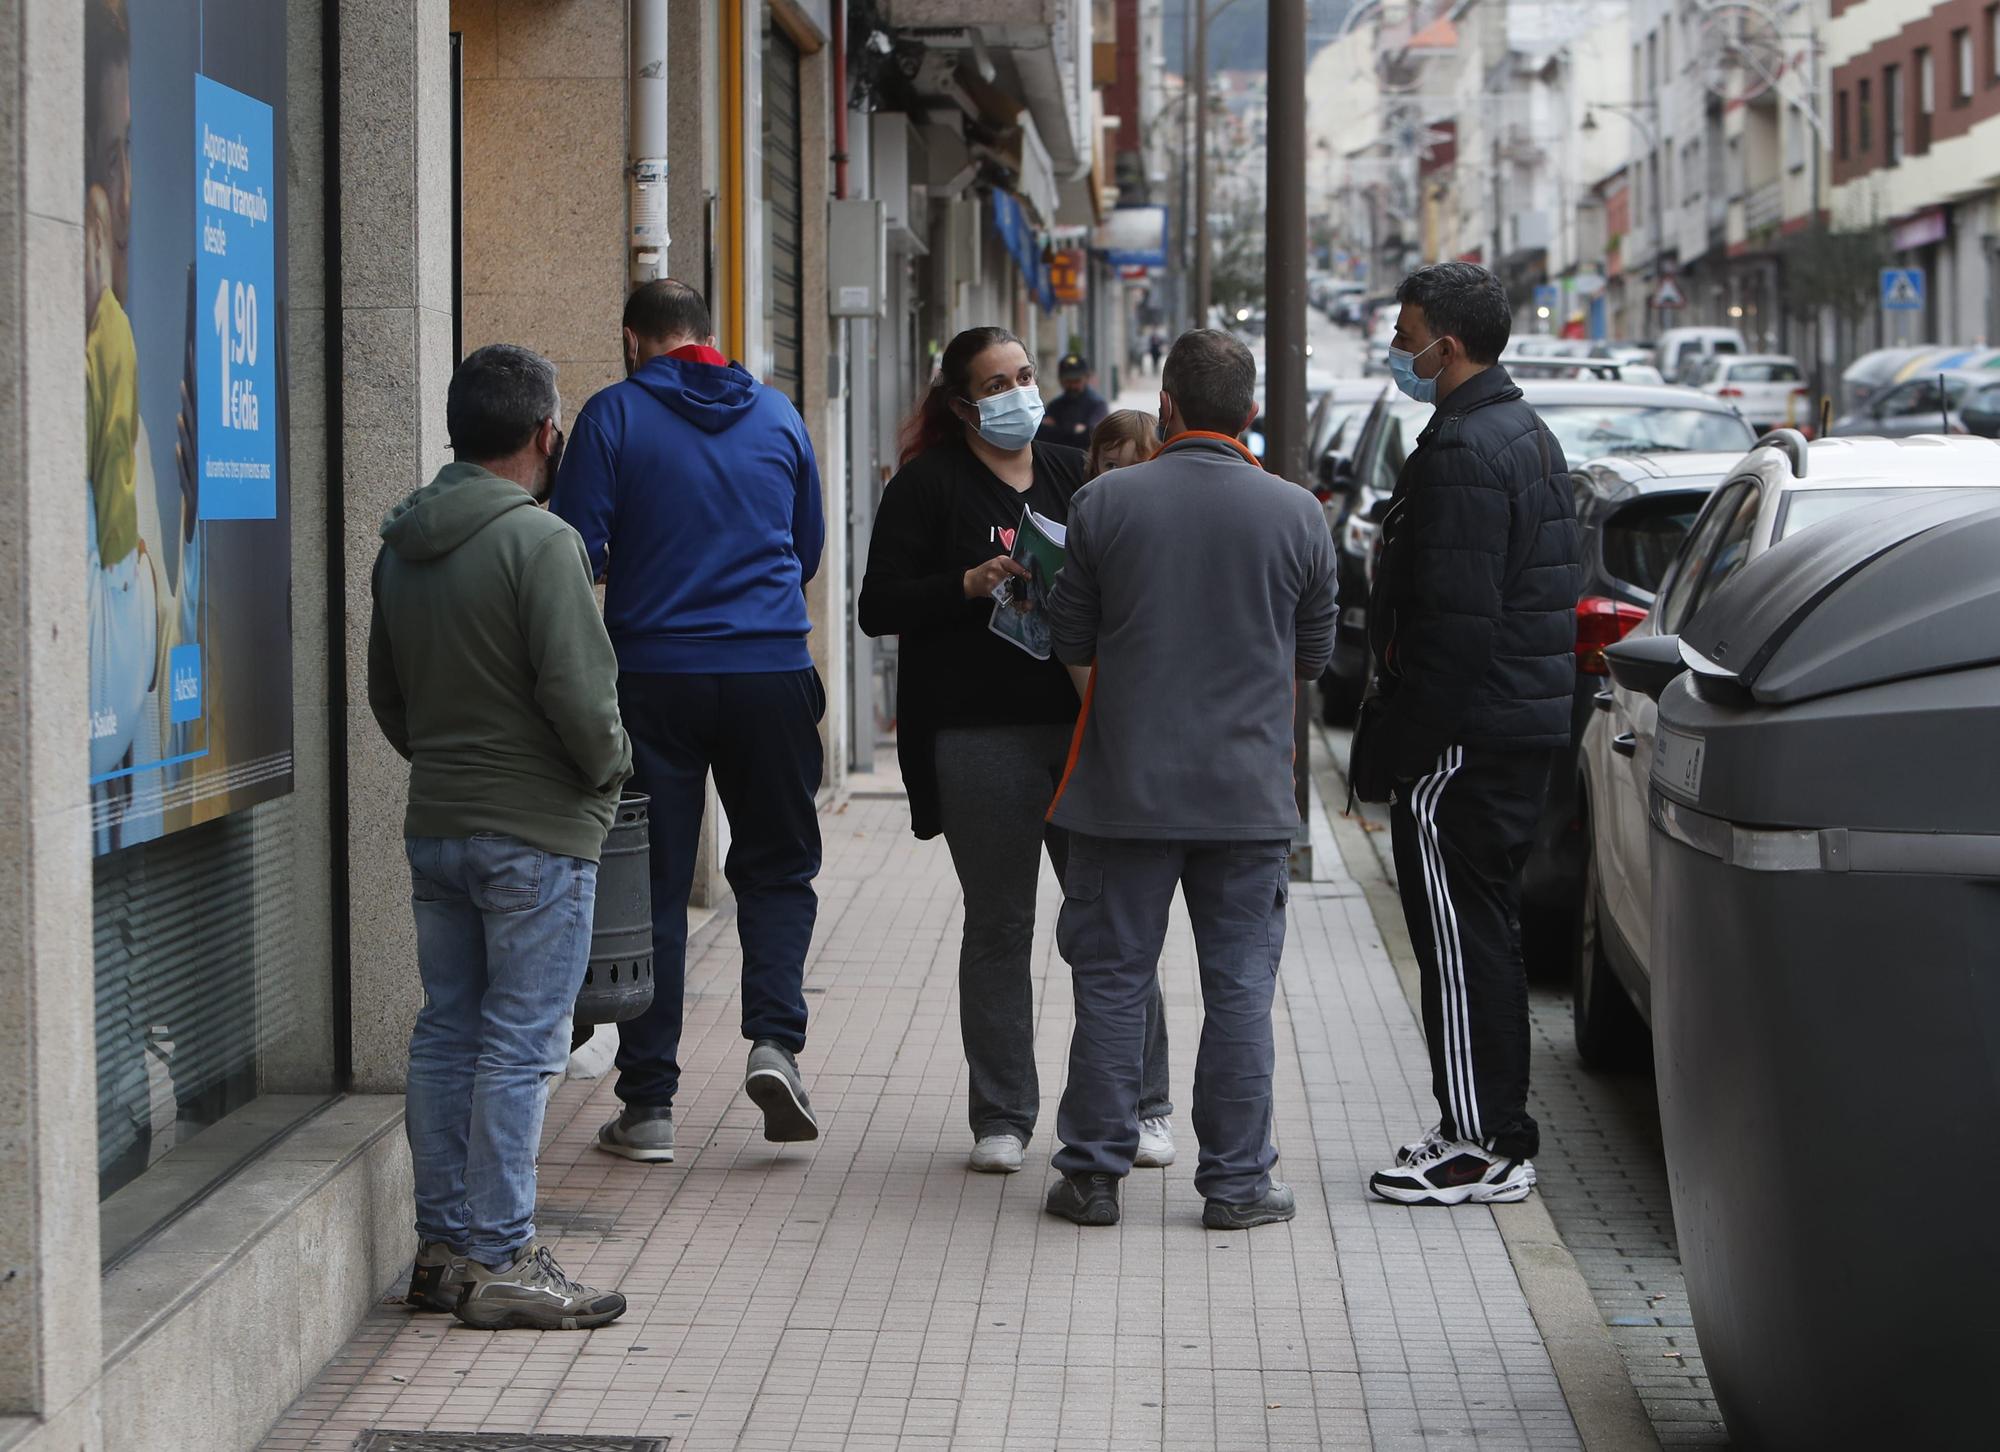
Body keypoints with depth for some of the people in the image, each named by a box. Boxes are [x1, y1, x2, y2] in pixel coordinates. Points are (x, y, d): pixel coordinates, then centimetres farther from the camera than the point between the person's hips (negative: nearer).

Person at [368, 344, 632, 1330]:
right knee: (519, 1044, -3)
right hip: (536, 831, -7)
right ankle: (499, 1259, -1)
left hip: (434, 825, 7)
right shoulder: (538, 541, -16)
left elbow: (385, 693, 17)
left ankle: (443, 1246, 17)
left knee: (447, 1034, 12)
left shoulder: (400, 547, 8)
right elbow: (579, 694, -19)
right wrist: (609, 764, -1)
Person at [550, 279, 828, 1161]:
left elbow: (575, 551, -6)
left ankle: (648, 1104, 6)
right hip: (771, 672, 2)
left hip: (654, 673, -2)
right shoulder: (777, 416, 8)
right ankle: (775, 1038, -6)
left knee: (651, 884, 5)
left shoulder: (615, 416, -2)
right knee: (777, 866, 15)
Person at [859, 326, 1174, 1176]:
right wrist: (971, 585, -18)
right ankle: (1002, 1118, 13)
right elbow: (879, 606, -5)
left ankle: (1141, 1106, 12)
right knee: (998, 927, 4)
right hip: (981, 739, -3)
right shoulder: (929, 486, 1)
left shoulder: (1073, 475, 14)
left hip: (1084, 722, 3)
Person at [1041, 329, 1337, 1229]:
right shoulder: (1296, 514, -2)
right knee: (1239, 986, 7)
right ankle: (1238, 1182, 9)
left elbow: (1071, 640, 1)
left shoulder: (1105, 504, -6)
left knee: (1112, 980, 8)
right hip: (1249, 791, 1)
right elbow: (1314, 656, 7)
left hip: (1127, 785, 0)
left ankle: (1093, 1173, 12)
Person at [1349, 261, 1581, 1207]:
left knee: (1460, 940, -5)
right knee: (1485, 931, 16)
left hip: (1466, 738, -11)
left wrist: (1392, 751, -19)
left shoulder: (1462, 454, -18)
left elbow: (1452, 626, -23)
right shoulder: (1528, 435, 16)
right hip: (1525, 726, 11)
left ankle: (1485, 1148, -2)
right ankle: (1494, 1130, 23)